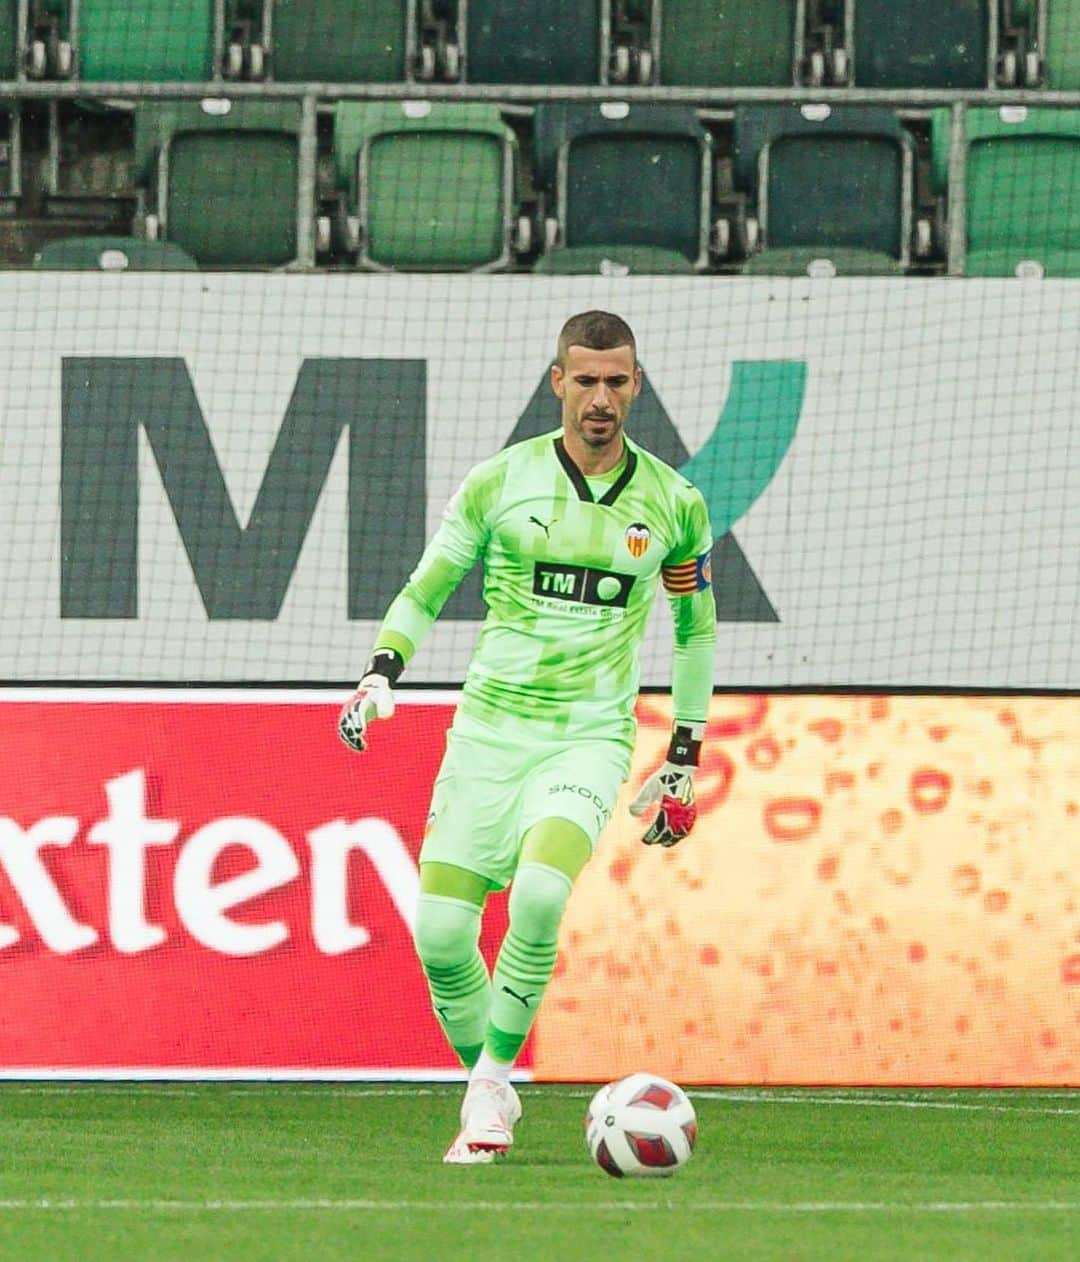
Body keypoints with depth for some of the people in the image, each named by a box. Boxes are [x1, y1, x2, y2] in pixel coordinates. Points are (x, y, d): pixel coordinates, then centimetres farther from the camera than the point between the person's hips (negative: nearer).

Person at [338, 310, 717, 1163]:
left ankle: (496, 1075, -12)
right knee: (440, 927, -8)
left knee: (540, 891, -28)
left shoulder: (672, 504, 4)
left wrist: (684, 762, 16)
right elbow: (426, 587, 10)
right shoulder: (500, 482, 2)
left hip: (590, 738, -1)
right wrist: (381, 672, -8)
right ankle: (486, 1090, 15)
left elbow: (694, 627, 16)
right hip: (489, 730, 1)